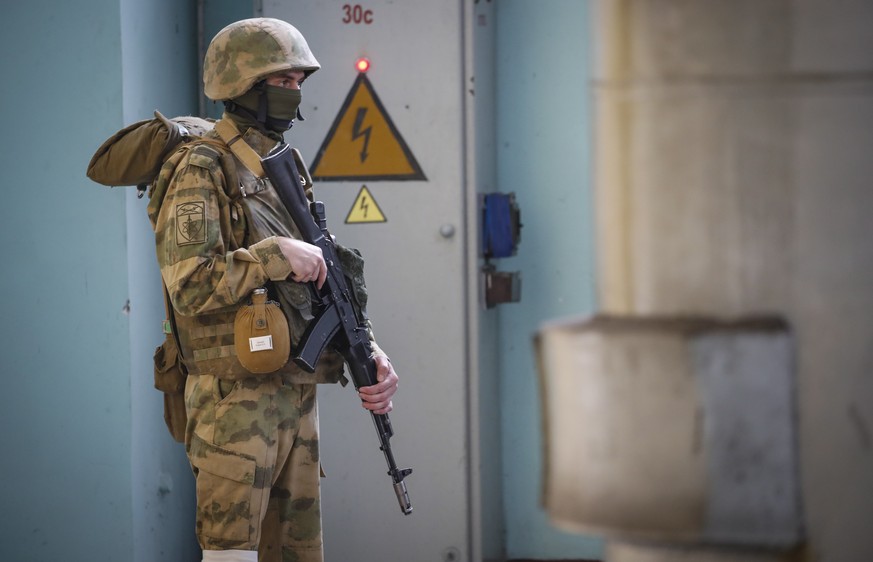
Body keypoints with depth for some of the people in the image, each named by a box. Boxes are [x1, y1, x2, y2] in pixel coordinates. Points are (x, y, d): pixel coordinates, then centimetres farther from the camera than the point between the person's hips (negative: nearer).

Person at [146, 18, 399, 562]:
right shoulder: (201, 170, -9)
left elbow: (322, 288, 17)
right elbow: (190, 286, -22)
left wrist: (369, 353, 3)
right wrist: (277, 254, -19)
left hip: (298, 398, 9)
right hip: (236, 401, -9)